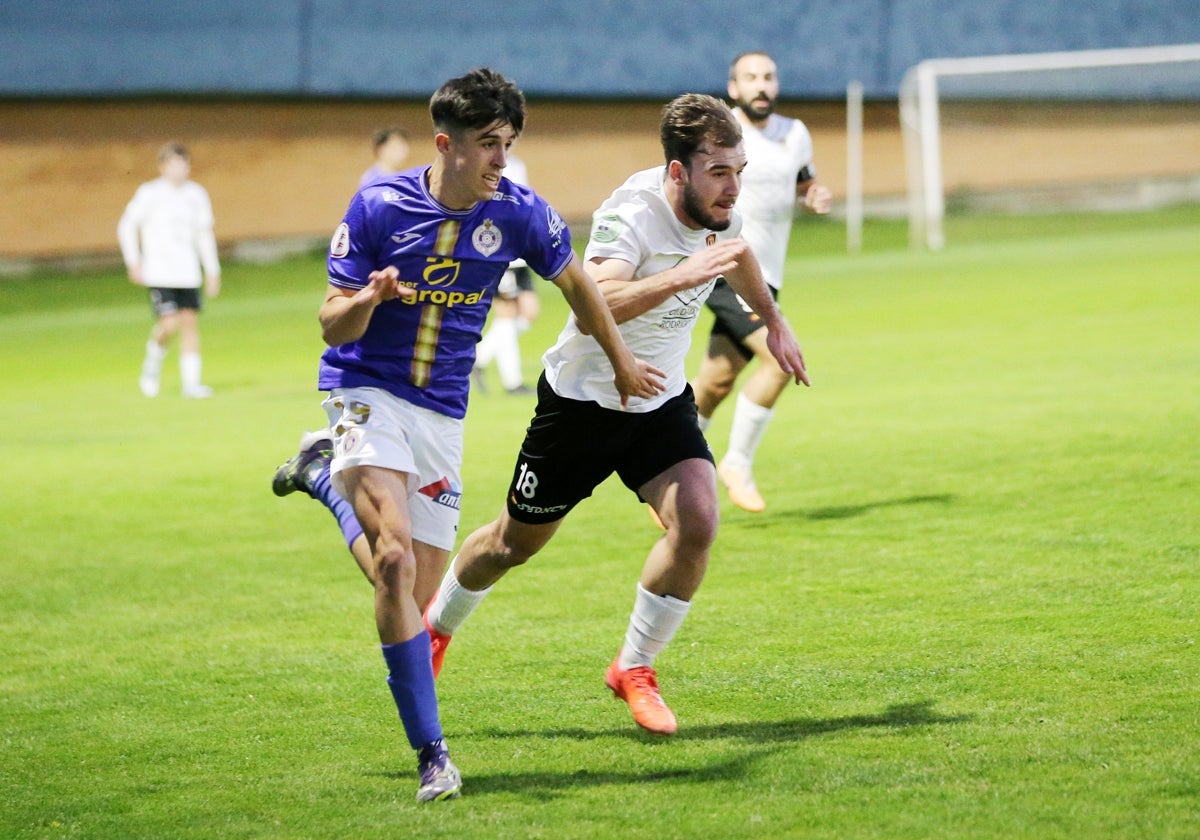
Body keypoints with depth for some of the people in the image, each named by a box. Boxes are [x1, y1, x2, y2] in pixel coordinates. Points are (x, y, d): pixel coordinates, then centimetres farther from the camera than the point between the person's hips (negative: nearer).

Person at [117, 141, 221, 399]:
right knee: (170, 322, -15)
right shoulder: (149, 193, -4)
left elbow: (204, 233, 17)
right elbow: (126, 226, 2)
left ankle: (191, 382, 1)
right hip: (158, 273, -4)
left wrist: (212, 271, 14)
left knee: (190, 320, -3)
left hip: (188, 273, 4)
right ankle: (153, 362, 16)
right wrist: (133, 262, -4)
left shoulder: (196, 194, 8)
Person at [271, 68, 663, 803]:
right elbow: (333, 327, -8)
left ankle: (324, 473, 31)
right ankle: (431, 753, -17)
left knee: (416, 597, 6)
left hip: (443, 413, 4)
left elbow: (576, 282, 13)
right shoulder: (379, 206, -13)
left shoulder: (518, 213, -7)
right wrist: (369, 298, -30)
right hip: (368, 392, -4)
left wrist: (623, 363, 24)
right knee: (396, 557, -26)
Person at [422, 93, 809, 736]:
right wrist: (680, 276, -56)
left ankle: (634, 669, 1)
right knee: (516, 543, 12)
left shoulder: (718, 210, -8)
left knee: (696, 524, -19)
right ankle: (436, 625, 43)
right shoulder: (631, 215, -30)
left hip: (662, 403, 5)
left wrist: (773, 321, 30)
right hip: (582, 401, -5)